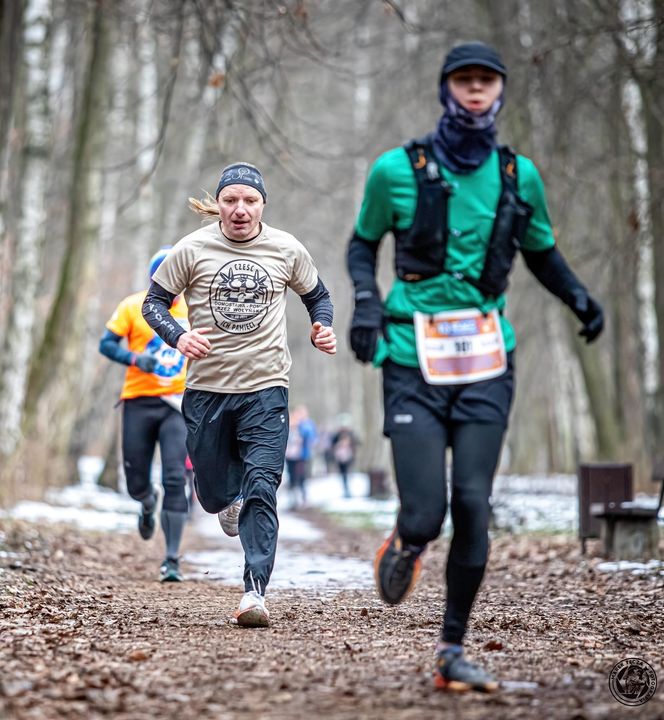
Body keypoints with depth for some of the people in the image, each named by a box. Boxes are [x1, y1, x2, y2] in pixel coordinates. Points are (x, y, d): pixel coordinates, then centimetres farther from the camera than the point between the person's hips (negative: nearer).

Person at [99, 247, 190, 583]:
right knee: (136, 483, 5)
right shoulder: (134, 306, -2)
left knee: (175, 480, -12)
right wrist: (135, 359, -21)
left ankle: (172, 560, -10)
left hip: (176, 405, 0)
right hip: (139, 403, 0)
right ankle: (149, 504, 44)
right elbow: (106, 344, -4)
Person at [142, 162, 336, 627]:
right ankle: (232, 498, 50)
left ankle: (255, 592, -13)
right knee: (213, 494, 12)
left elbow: (317, 295, 17)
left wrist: (323, 328, -4)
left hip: (266, 386, -1)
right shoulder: (193, 249, -3)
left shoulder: (287, 250, 1)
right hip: (206, 387, 1)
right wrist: (177, 336, -16)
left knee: (262, 487, -14)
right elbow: (154, 301, 4)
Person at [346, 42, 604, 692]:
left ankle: (452, 653, 9)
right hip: (414, 362, -2)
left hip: (485, 364, 2)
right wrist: (365, 299, -7)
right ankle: (403, 544, 28)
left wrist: (577, 296, 2)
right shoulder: (398, 169, -1)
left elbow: (541, 253, 21)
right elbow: (362, 244, 12)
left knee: (473, 506, -4)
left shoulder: (519, 175, 7)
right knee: (424, 516, -11)